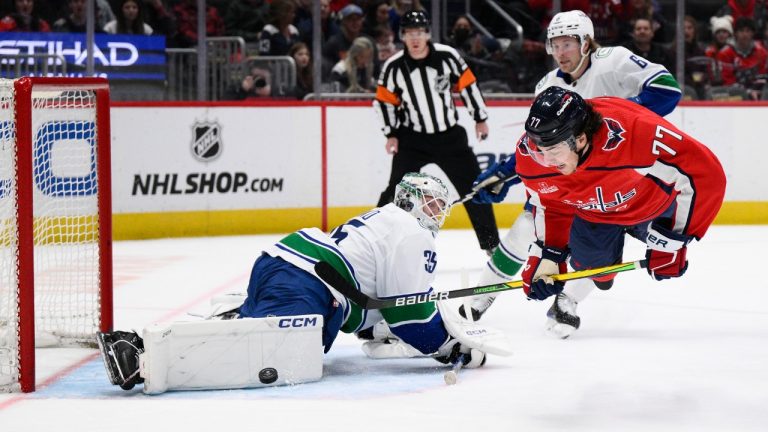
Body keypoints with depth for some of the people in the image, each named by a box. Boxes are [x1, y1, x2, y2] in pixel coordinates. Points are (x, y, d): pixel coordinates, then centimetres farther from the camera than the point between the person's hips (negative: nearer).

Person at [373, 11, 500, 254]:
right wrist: (391, 134, -3)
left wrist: (480, 118, 4)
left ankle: (490, 241, 18)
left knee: (473, 186, 5)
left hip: (450, 135, 1)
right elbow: (384, 101, 0)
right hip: (412, 139, -1)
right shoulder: (394, 67, -11)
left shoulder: (447, 56, -11)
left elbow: (467, 84, 0)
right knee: (398, 190, -9)